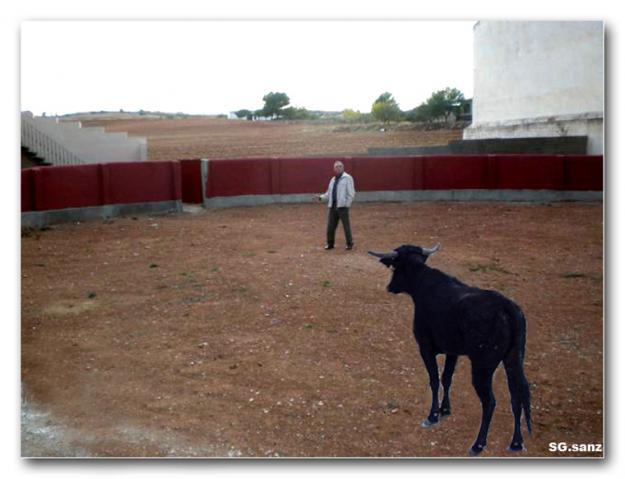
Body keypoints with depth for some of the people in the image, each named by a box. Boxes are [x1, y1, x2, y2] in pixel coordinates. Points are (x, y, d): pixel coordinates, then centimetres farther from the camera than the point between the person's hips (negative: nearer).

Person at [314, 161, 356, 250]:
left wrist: (346, 204, -12)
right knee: (330, 226, 7)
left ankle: (350, 244, 12)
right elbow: (329, 193, 22)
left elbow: (351, 193, -7)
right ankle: (330, 244, 18)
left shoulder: (347, 178, -2)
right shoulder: (333, 179, 19)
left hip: (342, 206, -6)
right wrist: (321, 197, 5)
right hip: (332, 206, 6)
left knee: (346, 226, 0)